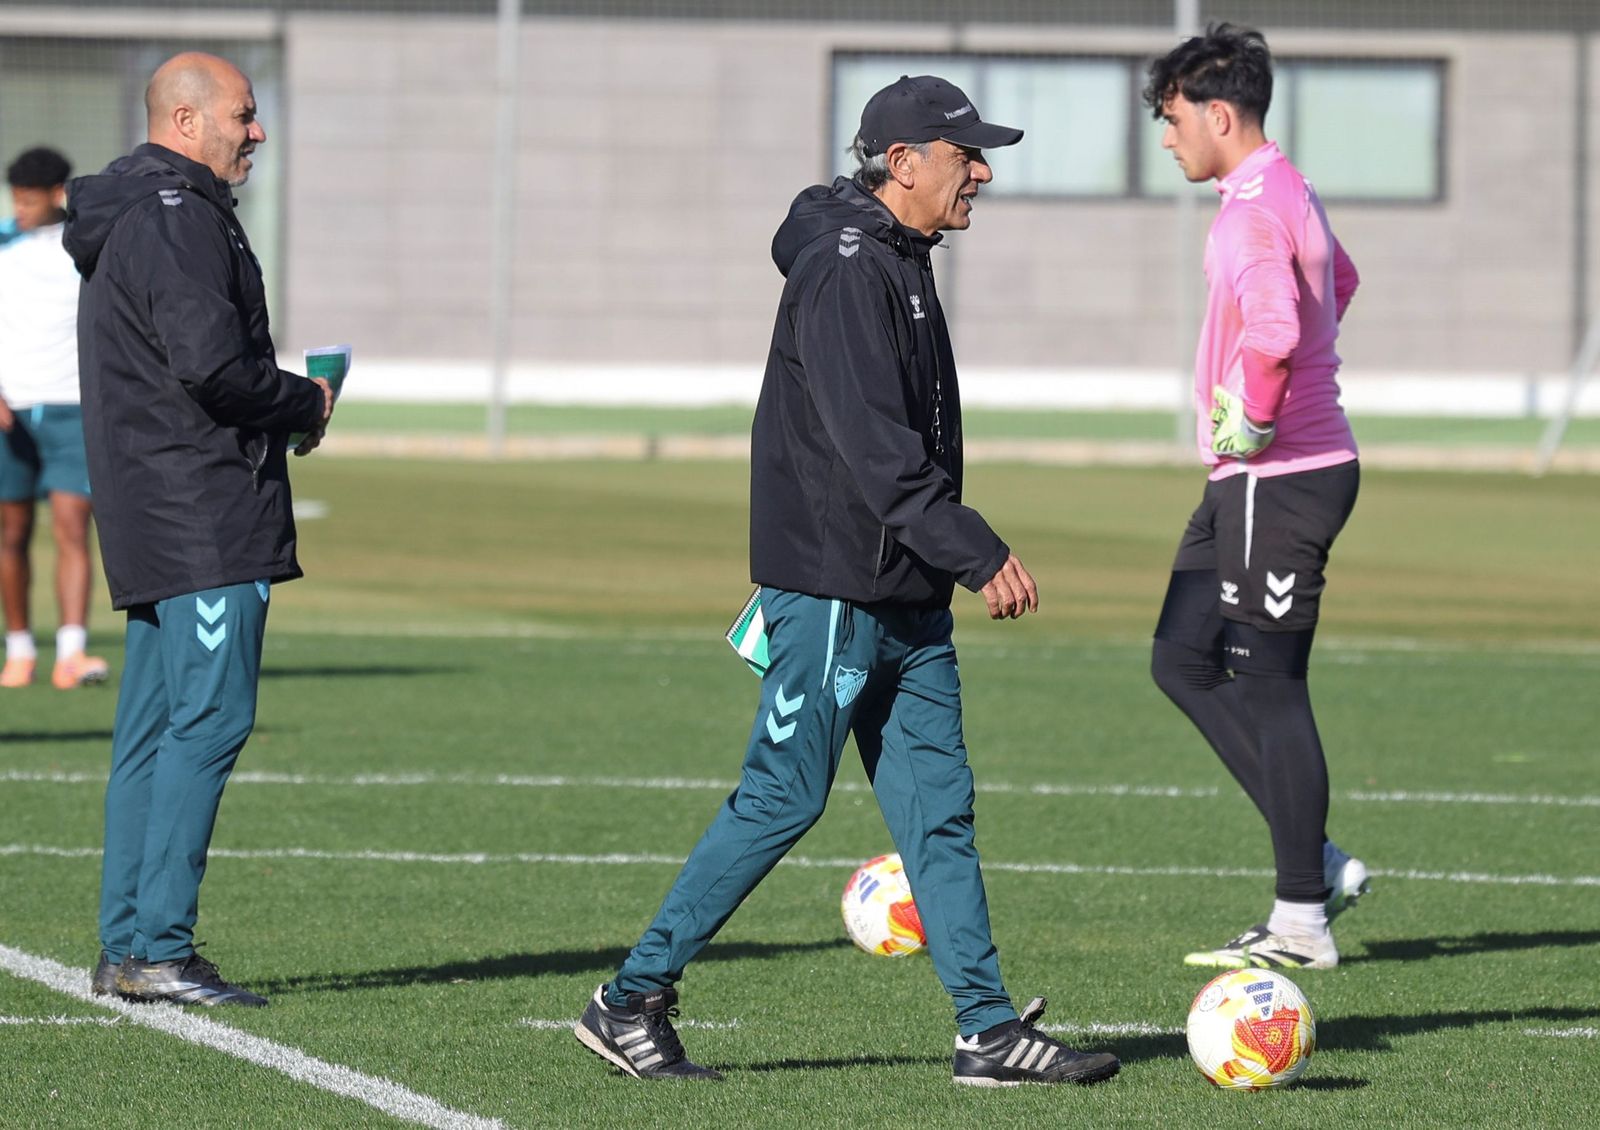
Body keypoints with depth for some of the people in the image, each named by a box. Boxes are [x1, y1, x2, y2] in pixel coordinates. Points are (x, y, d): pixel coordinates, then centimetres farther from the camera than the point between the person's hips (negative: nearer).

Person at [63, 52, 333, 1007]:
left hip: (152, 520, 11)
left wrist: (281, 403, 12)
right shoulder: (179, 218, -13)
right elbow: (211, 364, -22)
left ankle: (126, 945, 11)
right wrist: (304, 401, -5)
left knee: (153, 727, 10)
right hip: (205, 512, -11)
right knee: (212, 713, -11)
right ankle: (159, 946, -14)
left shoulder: (127, 217, 20)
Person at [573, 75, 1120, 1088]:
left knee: (939, 806, 5)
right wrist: (979, 553, -27)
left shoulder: (900, 262, 15)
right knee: (783, 801, -5)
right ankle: (632, 1002, 4)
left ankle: (991, 1030, 4)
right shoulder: (848, 267, -16)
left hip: (906, 599, 9)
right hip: (833, 587, -9)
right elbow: (872, 445, -24)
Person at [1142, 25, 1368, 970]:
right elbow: (1338, 280, 36)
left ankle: (1302, 924, 2)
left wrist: (1250, 419, -21)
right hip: (1248, 479, 11)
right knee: (1184, 661, 13)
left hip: (1280, 477, -11)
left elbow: (1276, 327, -36)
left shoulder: (1253, 209, -18)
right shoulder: (1289, 192, 15)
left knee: (1268, 689, -4)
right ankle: (1319, 863, 13)